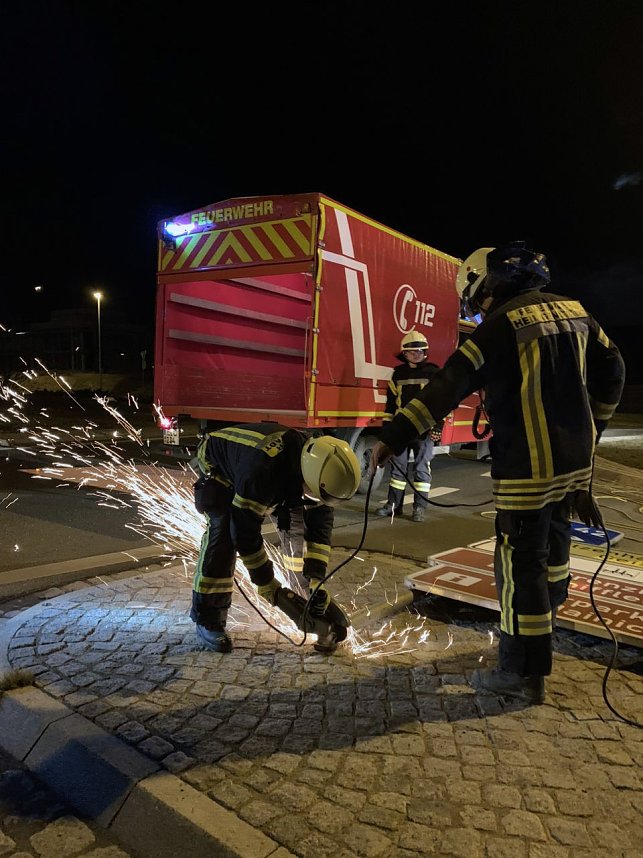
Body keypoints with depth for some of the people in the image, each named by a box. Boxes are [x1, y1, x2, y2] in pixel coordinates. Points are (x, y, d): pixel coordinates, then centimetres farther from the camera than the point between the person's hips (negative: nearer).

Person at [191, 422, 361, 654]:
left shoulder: (317, 465, -26)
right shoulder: (261, 472, -47)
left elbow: (320, 524, -19)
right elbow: (244, 532, -37)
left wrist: (316, 581, -25)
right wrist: (267, 584, -27)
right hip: (219, 468, -6)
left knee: (294, 523, -4)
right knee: (223, 533, -25)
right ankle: (207, 619, -14)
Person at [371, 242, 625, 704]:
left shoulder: (500, 325, -13)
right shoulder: (574, 311, 8)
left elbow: (446, 388, -20)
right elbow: (612, 373, 15)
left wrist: (393, 438, -20)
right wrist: (589, 432, 24)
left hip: (528, 471, -8)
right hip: (576, 462, 8)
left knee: (520, 567, 2)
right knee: (552, 549, 25)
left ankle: (523, 673, 13)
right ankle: (543, 632, 46)